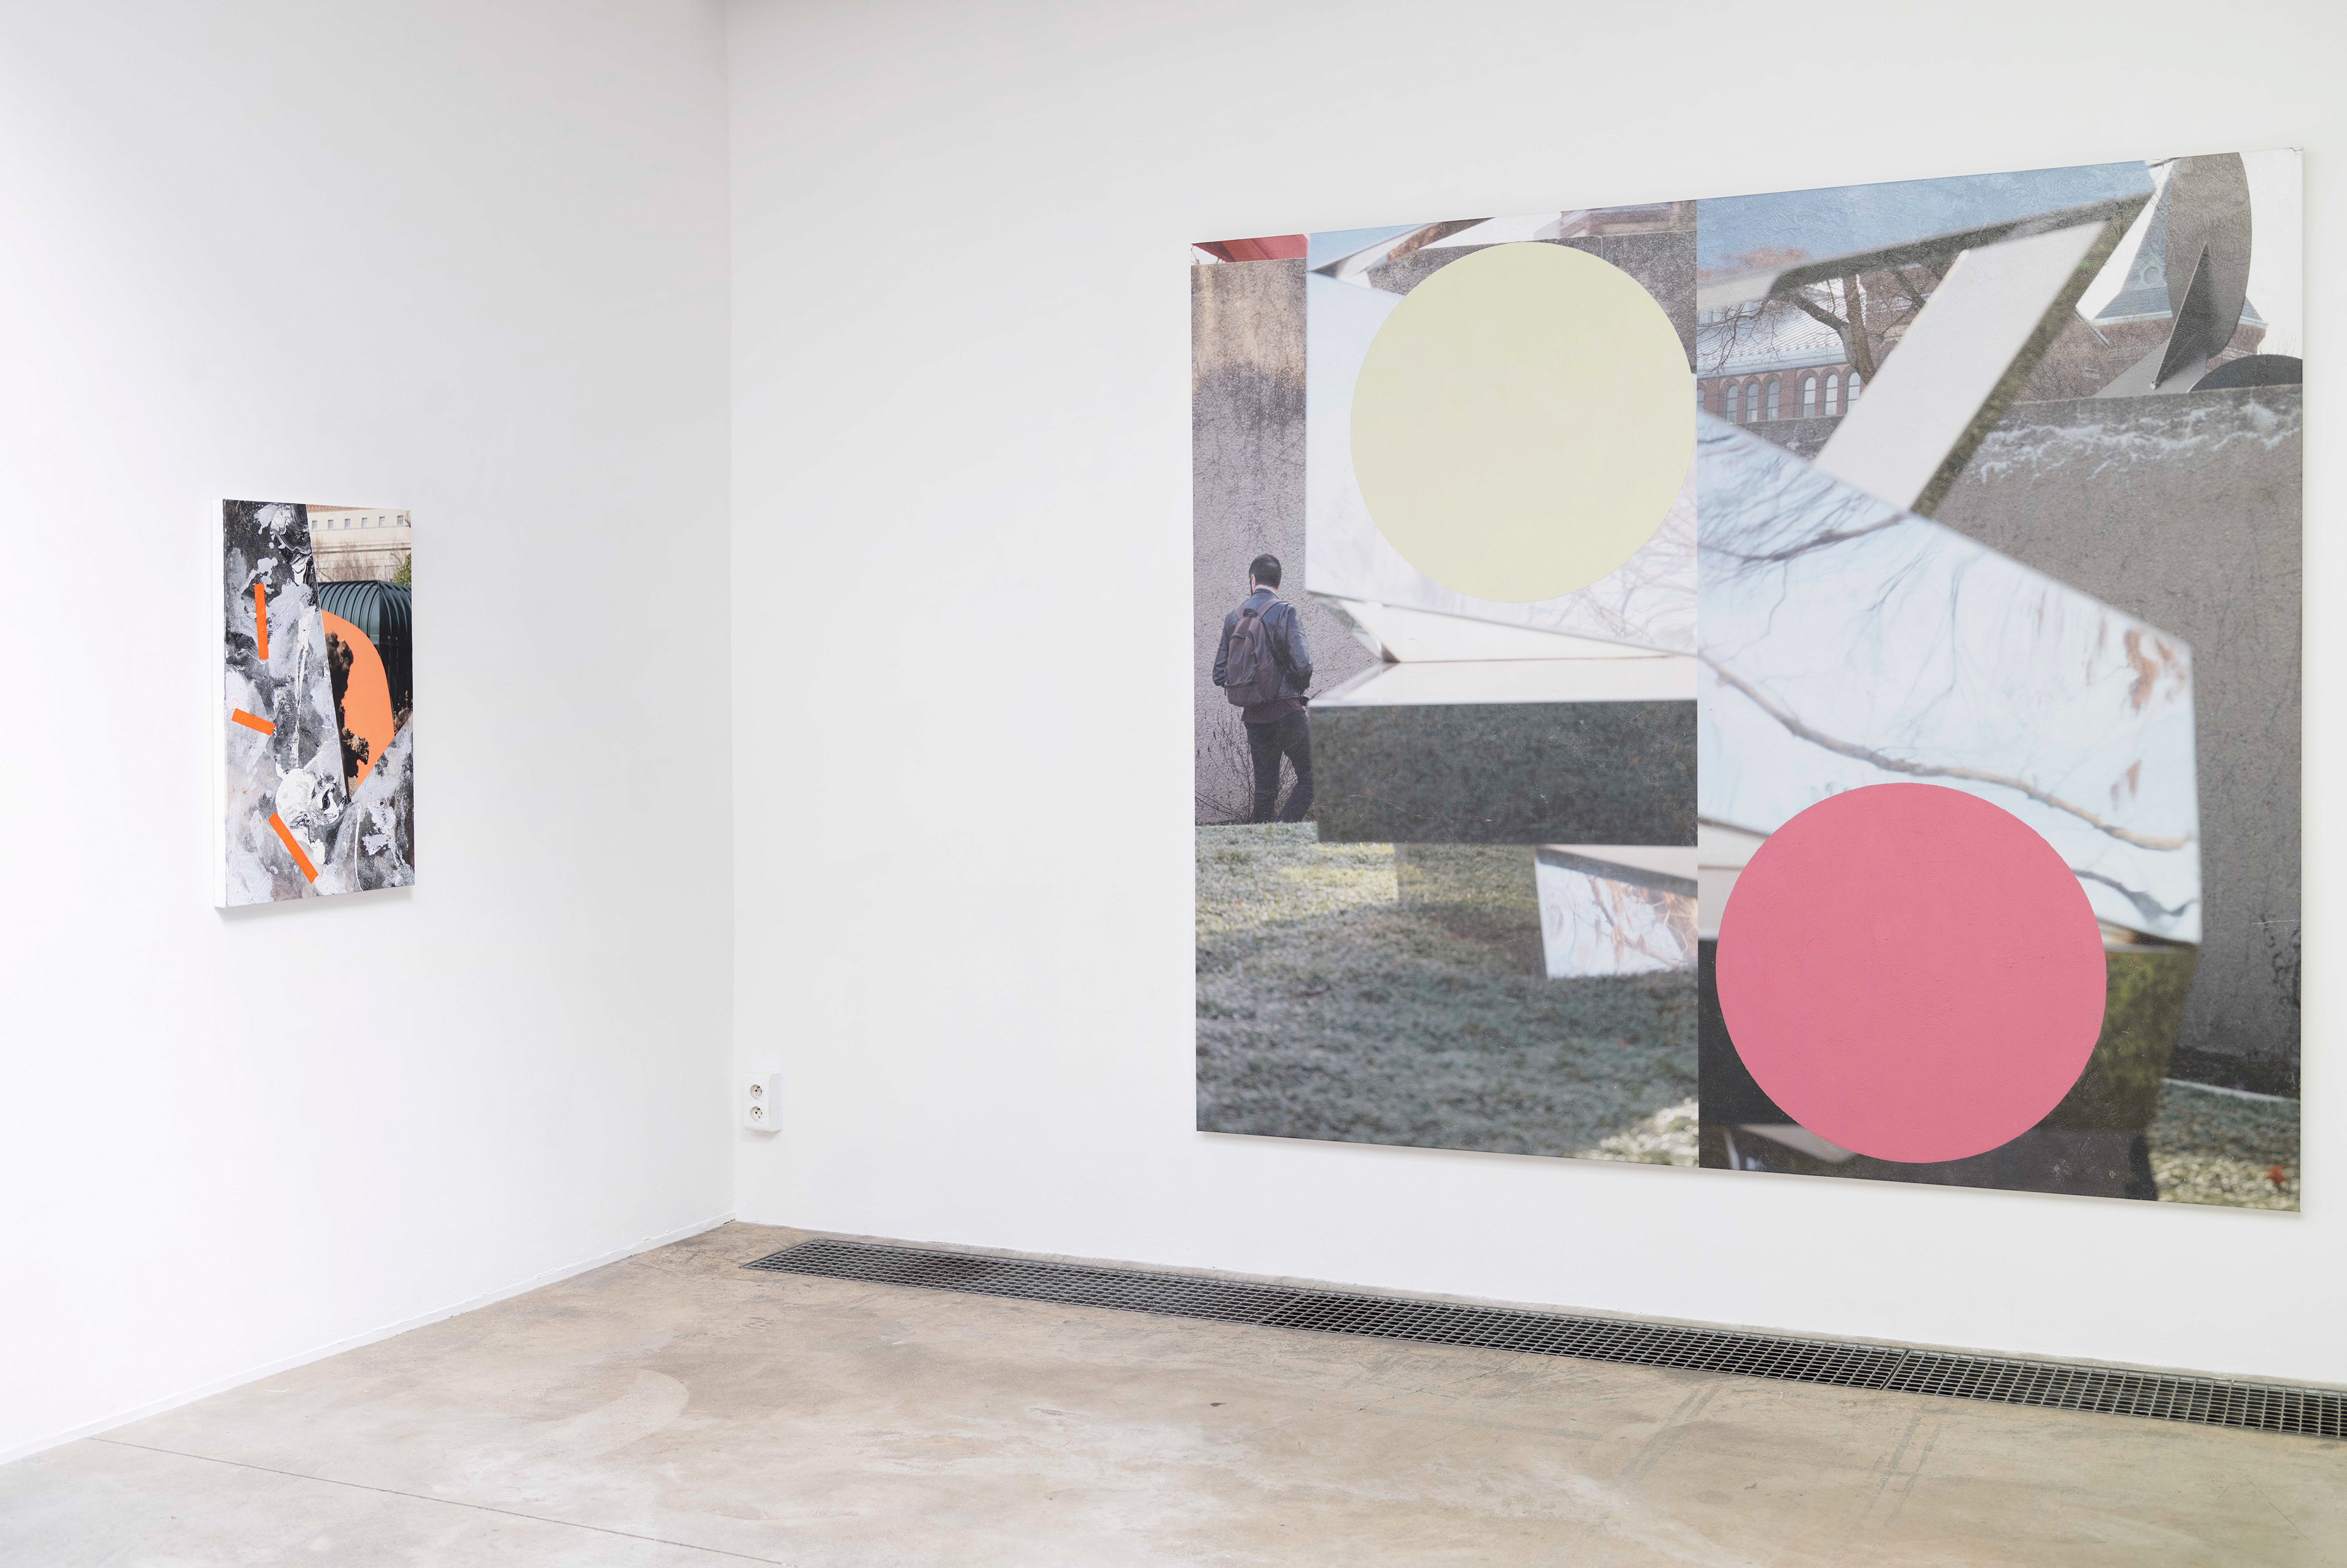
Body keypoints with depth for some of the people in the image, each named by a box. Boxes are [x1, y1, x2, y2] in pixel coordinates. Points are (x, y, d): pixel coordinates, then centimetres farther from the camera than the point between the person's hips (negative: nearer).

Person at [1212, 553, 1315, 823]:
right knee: (1309, 777, 4)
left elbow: (1220, 674, 7)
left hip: (1253, 715, 5)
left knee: (1265, 788, 13)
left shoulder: (1233, 618, 7)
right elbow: (1303, 664, -16)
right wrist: (1298, 688, 4)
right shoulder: (1284, 612, -8)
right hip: (1286, 710, -5)